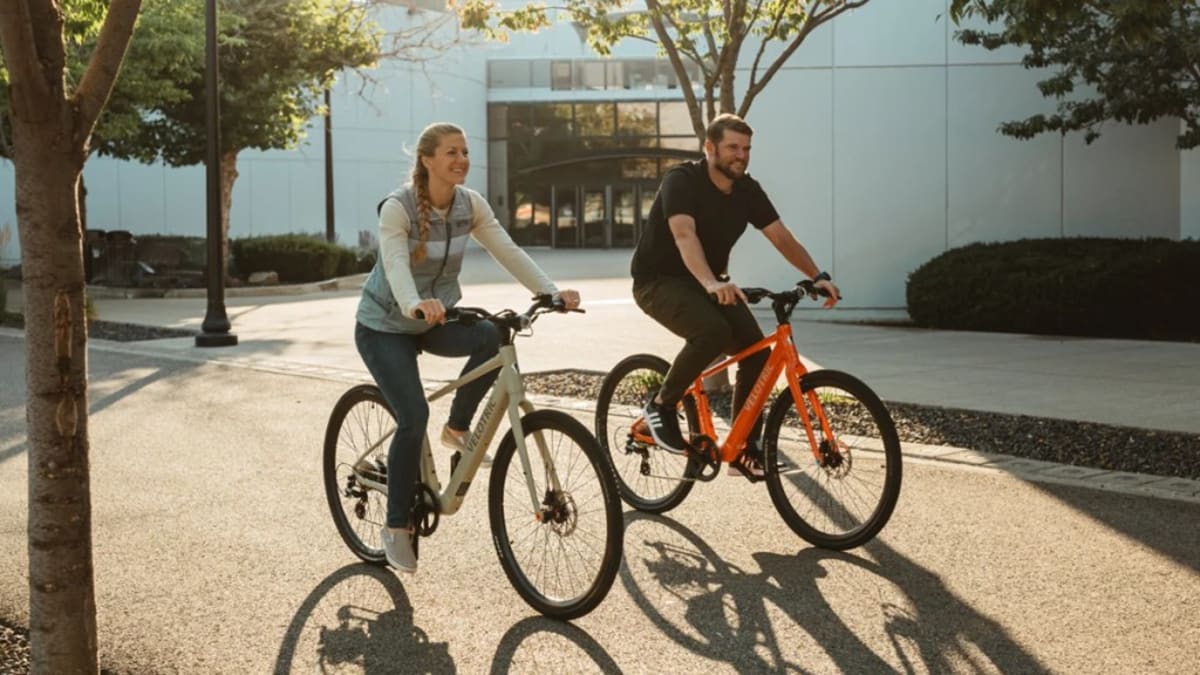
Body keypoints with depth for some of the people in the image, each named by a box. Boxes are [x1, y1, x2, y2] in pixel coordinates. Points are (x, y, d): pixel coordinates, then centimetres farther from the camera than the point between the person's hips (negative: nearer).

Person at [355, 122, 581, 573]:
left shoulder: (470, 204, -7)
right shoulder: (397, 208, -22)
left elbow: (508, 252, -13)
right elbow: (395, 266, -36)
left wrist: (552, 292, -27)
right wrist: (416, 305, -57)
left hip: (437, 319, 5)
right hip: (385, 327, -5)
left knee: (492, 337, -27)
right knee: (413, 418, -20)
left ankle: (457, 429, -4)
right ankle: (396, 527, -2)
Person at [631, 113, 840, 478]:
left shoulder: (747, 190, 0)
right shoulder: (682, 181, -20)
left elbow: (782, 238, -3)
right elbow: (685, 235, -37)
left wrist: (818, 276, -18)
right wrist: (711, 283, -53)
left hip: (709, 283, 7)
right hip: (659, 280, -6)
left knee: (756, 352, -11)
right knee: (712, 332, -34)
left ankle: (744, 451, 0)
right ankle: (661, 406, -11)